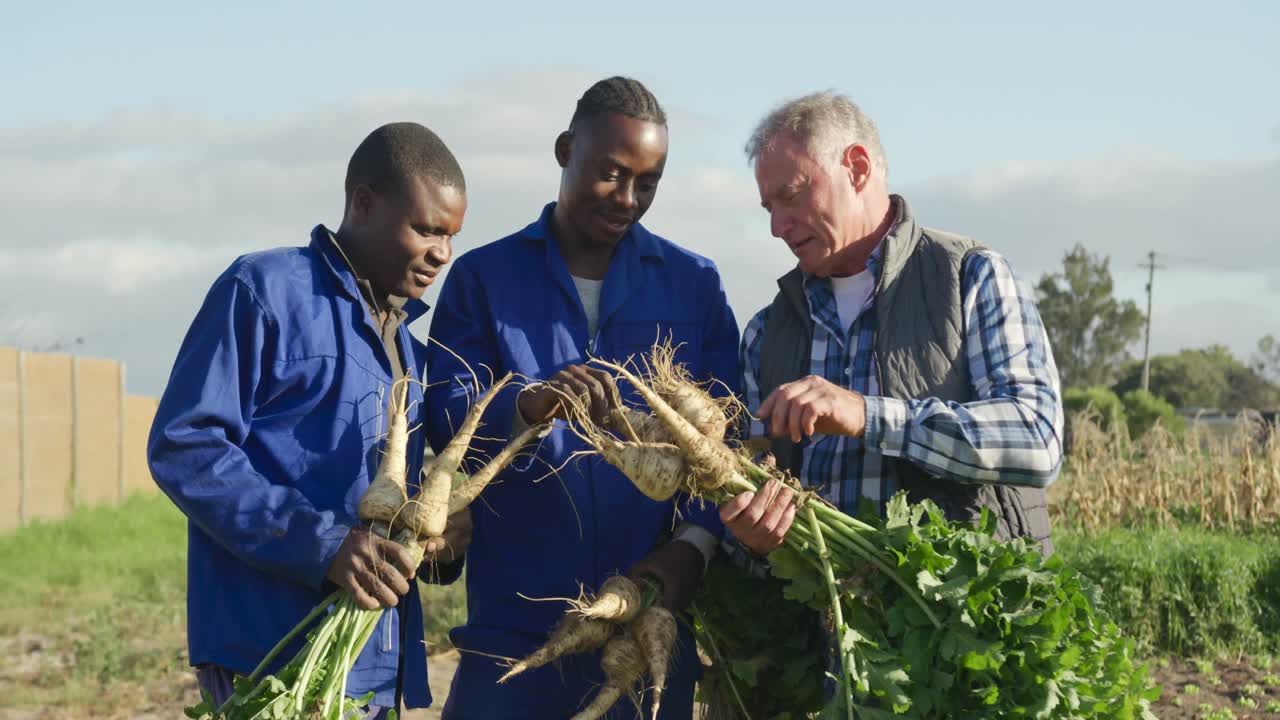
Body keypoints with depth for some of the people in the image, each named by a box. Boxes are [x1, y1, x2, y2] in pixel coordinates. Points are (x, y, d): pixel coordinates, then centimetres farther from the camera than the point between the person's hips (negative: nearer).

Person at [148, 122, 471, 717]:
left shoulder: (408, 348, 20)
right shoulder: (264, 290, -4)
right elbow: (183, 446, -12)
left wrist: (442, 541, 0)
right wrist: (323, 543, -22)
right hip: (275, 659, -8)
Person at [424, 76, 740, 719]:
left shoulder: (692, 283, 8)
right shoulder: (483, 278, 4)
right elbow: (445, 420, -7)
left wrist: (695, 542, -13)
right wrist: (528, 406, -28)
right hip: (515, 615, -1)